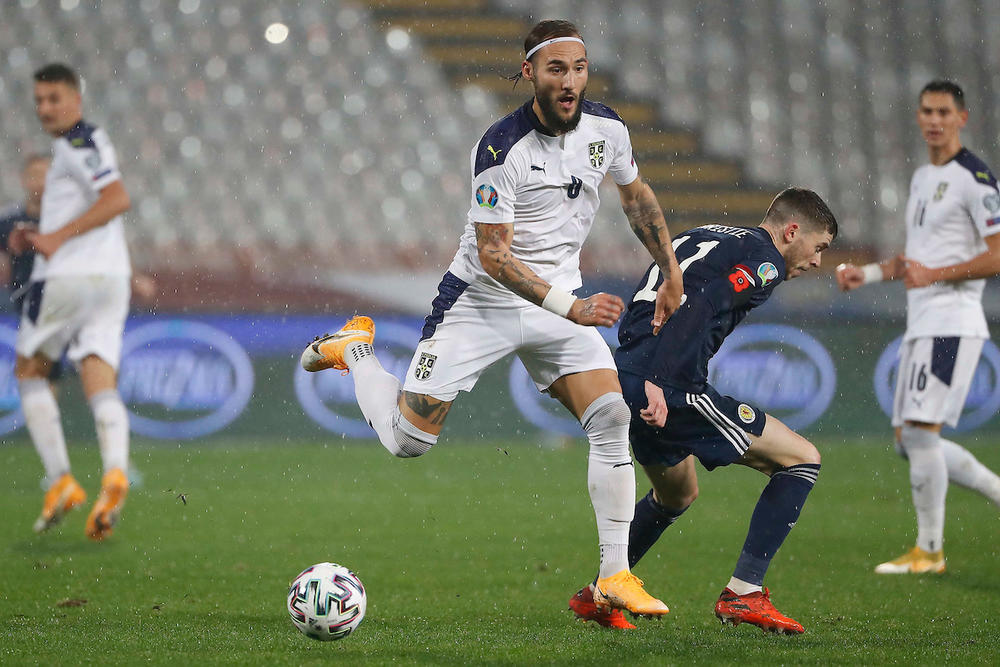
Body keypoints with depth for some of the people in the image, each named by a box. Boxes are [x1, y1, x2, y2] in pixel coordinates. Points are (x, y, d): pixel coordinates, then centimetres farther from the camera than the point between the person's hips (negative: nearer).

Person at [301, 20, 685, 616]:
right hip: (482, 299, -4)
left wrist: (671, 273, 14)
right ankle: (354, 349, 28)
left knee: (613, 418, -14)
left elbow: (636, 195, 17)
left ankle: (616, 576, -7)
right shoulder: (502, 148, -23)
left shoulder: (606, 128, -4)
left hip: (560, 300, 5)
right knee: (407, 440, -3)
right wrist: (569, 308, -31)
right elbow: (492, 254, -22)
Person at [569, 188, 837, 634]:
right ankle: (743, 593, -5)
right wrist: (657, 381, -25)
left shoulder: (704, 237, 25)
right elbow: (701, 308, -18)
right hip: (669, 389, -9)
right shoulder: (766, 260, -2)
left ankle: (597, 596, 34)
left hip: (623, 376, 9)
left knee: (676, 496, 34)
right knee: (802, 460, 1)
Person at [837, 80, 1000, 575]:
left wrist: (934, 275, -20)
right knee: (908, 441, 8)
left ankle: (929, 550, -6)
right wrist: (867, 273, 17)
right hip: (920, 325, 10)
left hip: (952, 323, -10)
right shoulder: (921, 179, 19)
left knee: (921, 430, -14)